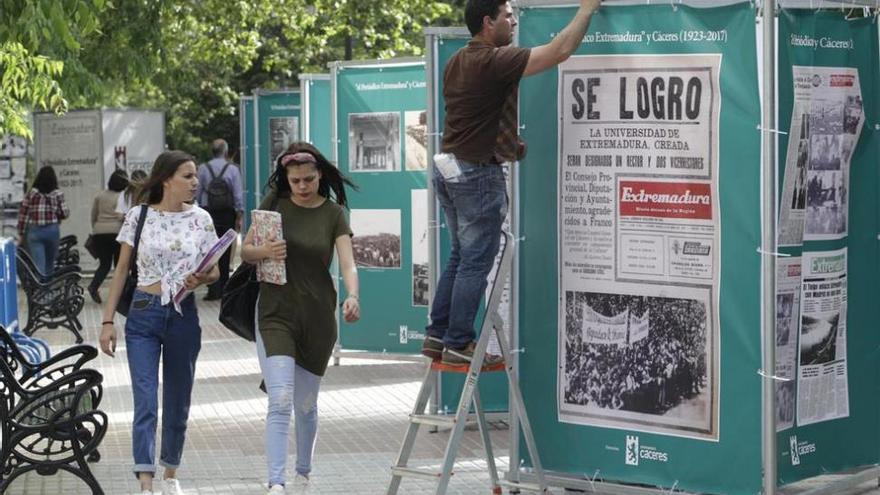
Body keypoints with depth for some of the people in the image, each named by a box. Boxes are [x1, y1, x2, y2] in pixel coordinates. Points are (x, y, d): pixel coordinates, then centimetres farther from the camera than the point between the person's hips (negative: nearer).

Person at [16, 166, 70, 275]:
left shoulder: (31, 193, -1)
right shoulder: (58, 194, -3)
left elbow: (23, 214, -1)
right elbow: (65, 213, -4)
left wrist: (21, 233, 7)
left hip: (34, 231, 0)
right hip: (52, 230, 1)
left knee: (38, 263, -3)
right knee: (50, 263, 16)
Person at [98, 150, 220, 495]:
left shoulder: (200, 219, 3)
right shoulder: (139, 216, -1)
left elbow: (214, 270, 9)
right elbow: (121, 270, 4)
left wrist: (201, 279, -15)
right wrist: (108, 320, -1)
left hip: (183, 315, 2)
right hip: (144, 314, -2)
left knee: (177, 403, 11)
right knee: (146, 403, -11)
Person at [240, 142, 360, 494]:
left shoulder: (333, 214, -2)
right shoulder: (274, 204, 0)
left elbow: (348, 264, -14)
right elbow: (245, 251, 5)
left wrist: (352, 297, -34)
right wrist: (265, 251, -19)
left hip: (317, 316, 1)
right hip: (276, 313, -1)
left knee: (306, 405, 14)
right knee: (280, 401, -15)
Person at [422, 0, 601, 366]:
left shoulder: (457, 62, 11)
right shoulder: (495, 61, -17)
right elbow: (560, 50, -21)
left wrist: (511, 145, 19)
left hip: (449, 168, 9)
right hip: (478, 173, -9)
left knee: (460, 257, 17)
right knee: (476, 263, -1)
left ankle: (438, 335, 19)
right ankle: (458, 343, 3)